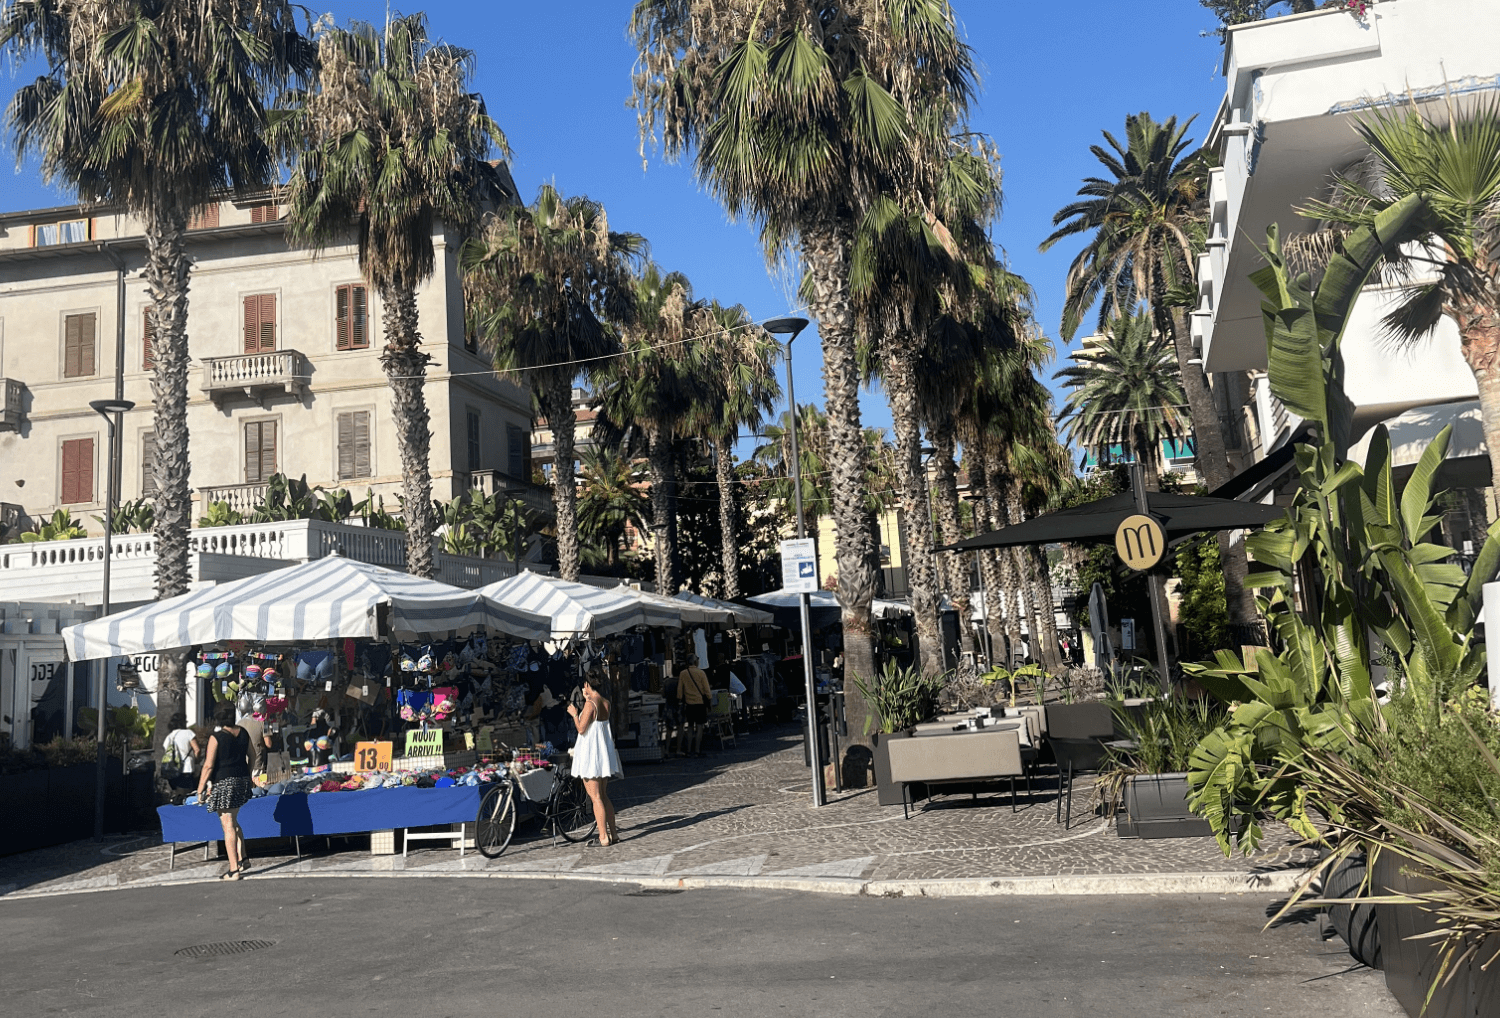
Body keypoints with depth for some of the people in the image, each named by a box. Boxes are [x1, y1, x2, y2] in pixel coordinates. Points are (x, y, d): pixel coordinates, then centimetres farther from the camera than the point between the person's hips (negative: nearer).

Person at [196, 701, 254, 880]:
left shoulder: (216, 737, -13)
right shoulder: (243, 733, 4)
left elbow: (208, 766, -14)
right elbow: (251, 757, 13)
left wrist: (200, 789, -7)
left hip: (223, 783, -6)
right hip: (242, 780, 6)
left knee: (228, 826, -2)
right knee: (233, 821, 21)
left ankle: (234, 870, -1)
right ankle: (242, 859, 16)